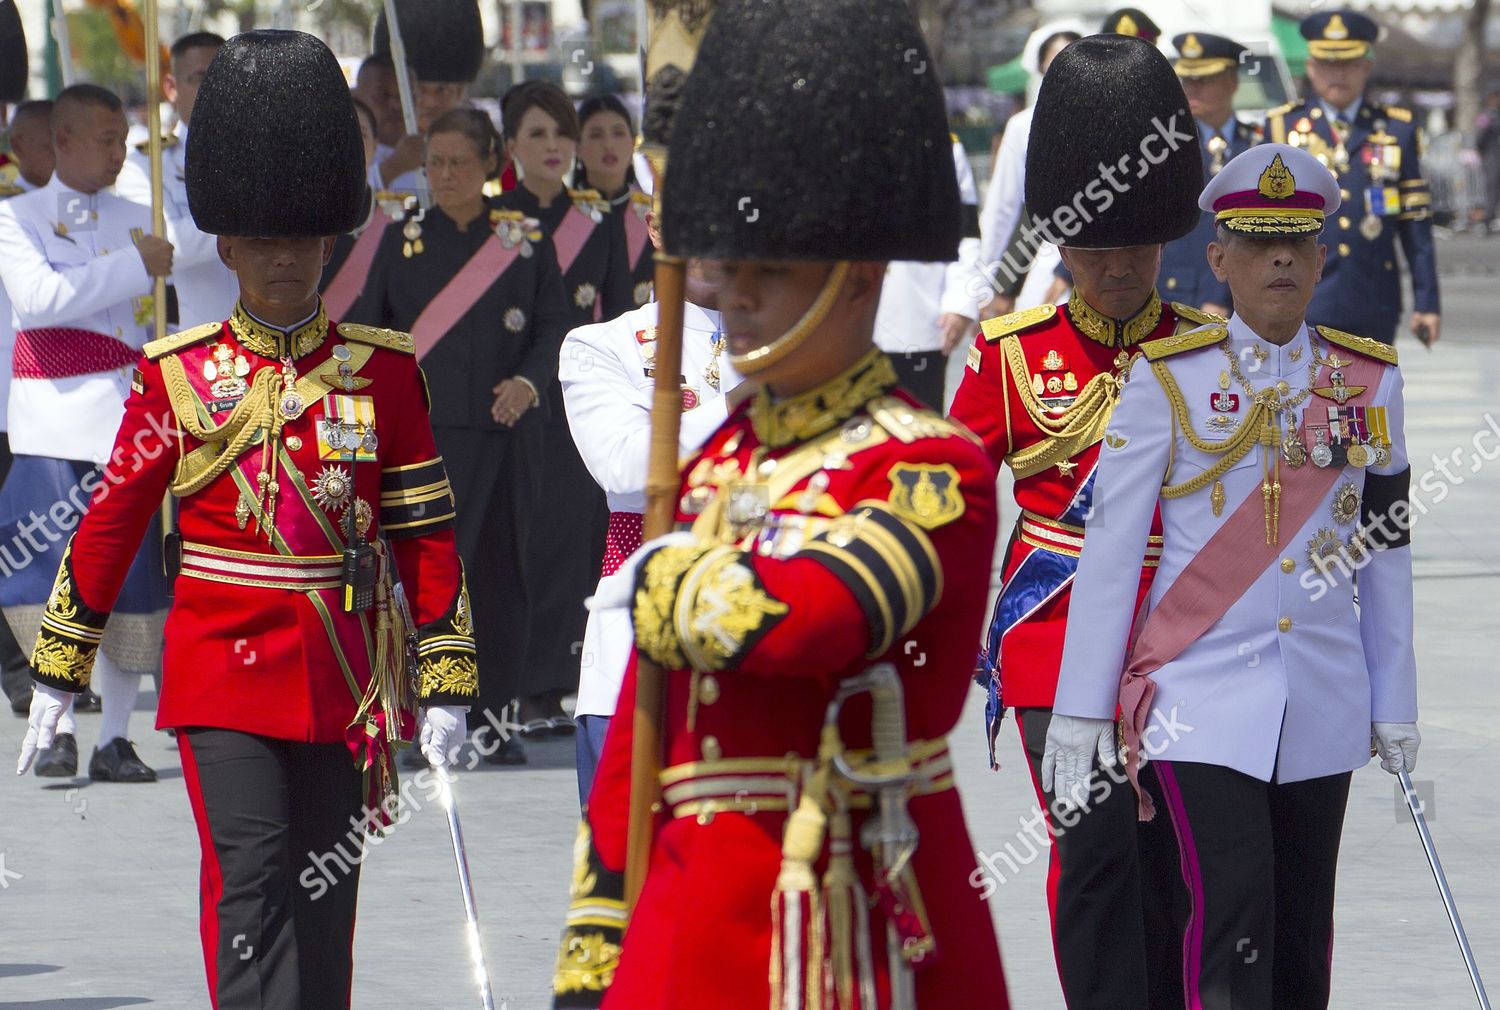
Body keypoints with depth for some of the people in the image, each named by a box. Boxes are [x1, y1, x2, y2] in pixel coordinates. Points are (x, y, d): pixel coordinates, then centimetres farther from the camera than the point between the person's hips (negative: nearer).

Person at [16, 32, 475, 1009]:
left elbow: (429, 533, 4)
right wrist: (58, 672, 5)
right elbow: (110, 524, 5)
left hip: (343, 676, 2)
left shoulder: (382, 370, 3)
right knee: (249, 882, -13)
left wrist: (447, 682, 0)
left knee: (324, 896, 8)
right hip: (225, 672, -2)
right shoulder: (180, 373, 1)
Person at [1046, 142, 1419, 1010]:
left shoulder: (1367, 381, 7)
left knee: (1302, 932, 8)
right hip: (1205, 698, -4)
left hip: (1324, 702, 4)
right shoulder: (1171, 378, -3)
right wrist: (1081, 705, -4)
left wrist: (1396, 704, 11)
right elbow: (1109, 546, -2)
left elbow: (1386, 555, 11)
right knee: (1231, 915, -15)